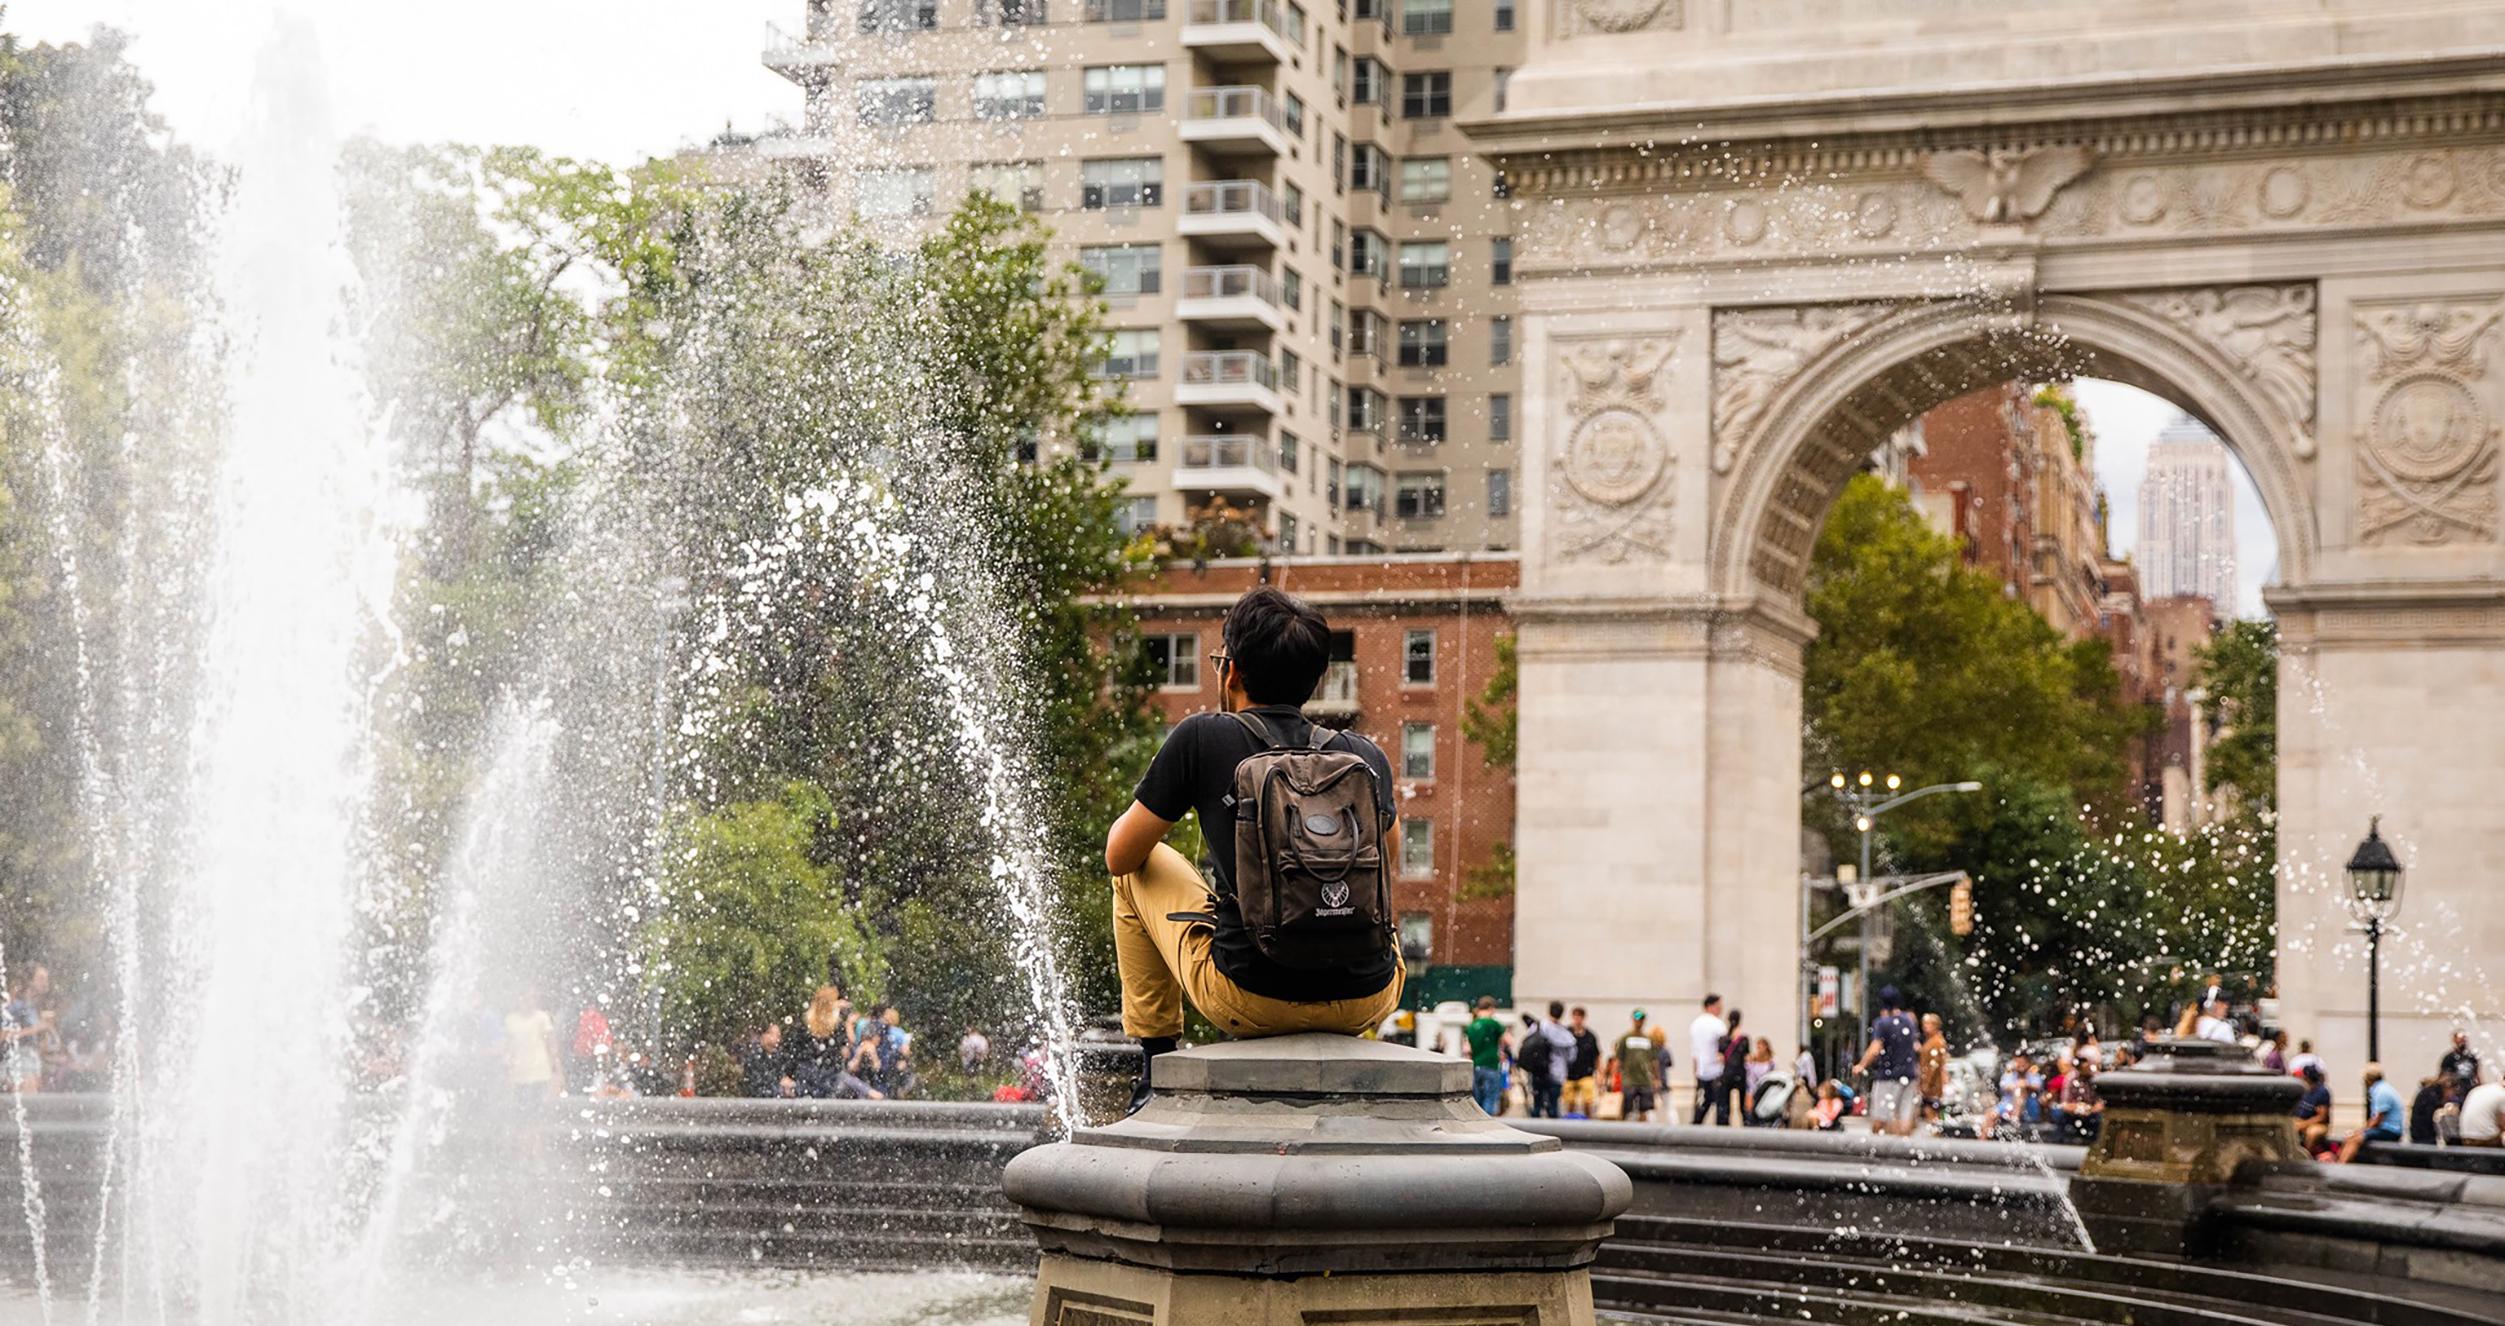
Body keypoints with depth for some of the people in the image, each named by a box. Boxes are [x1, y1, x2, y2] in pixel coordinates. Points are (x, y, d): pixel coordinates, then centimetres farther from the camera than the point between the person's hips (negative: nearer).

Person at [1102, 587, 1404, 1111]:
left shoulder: (1202, 739, -4)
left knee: (1140, 870, 23)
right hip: (1364, 1005, 3)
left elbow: (1120, 855, 8)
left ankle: (1156, 1066, 26)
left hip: (1248, 1002, -3)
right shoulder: (1368, 757, 5)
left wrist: (1147, 811, 30)